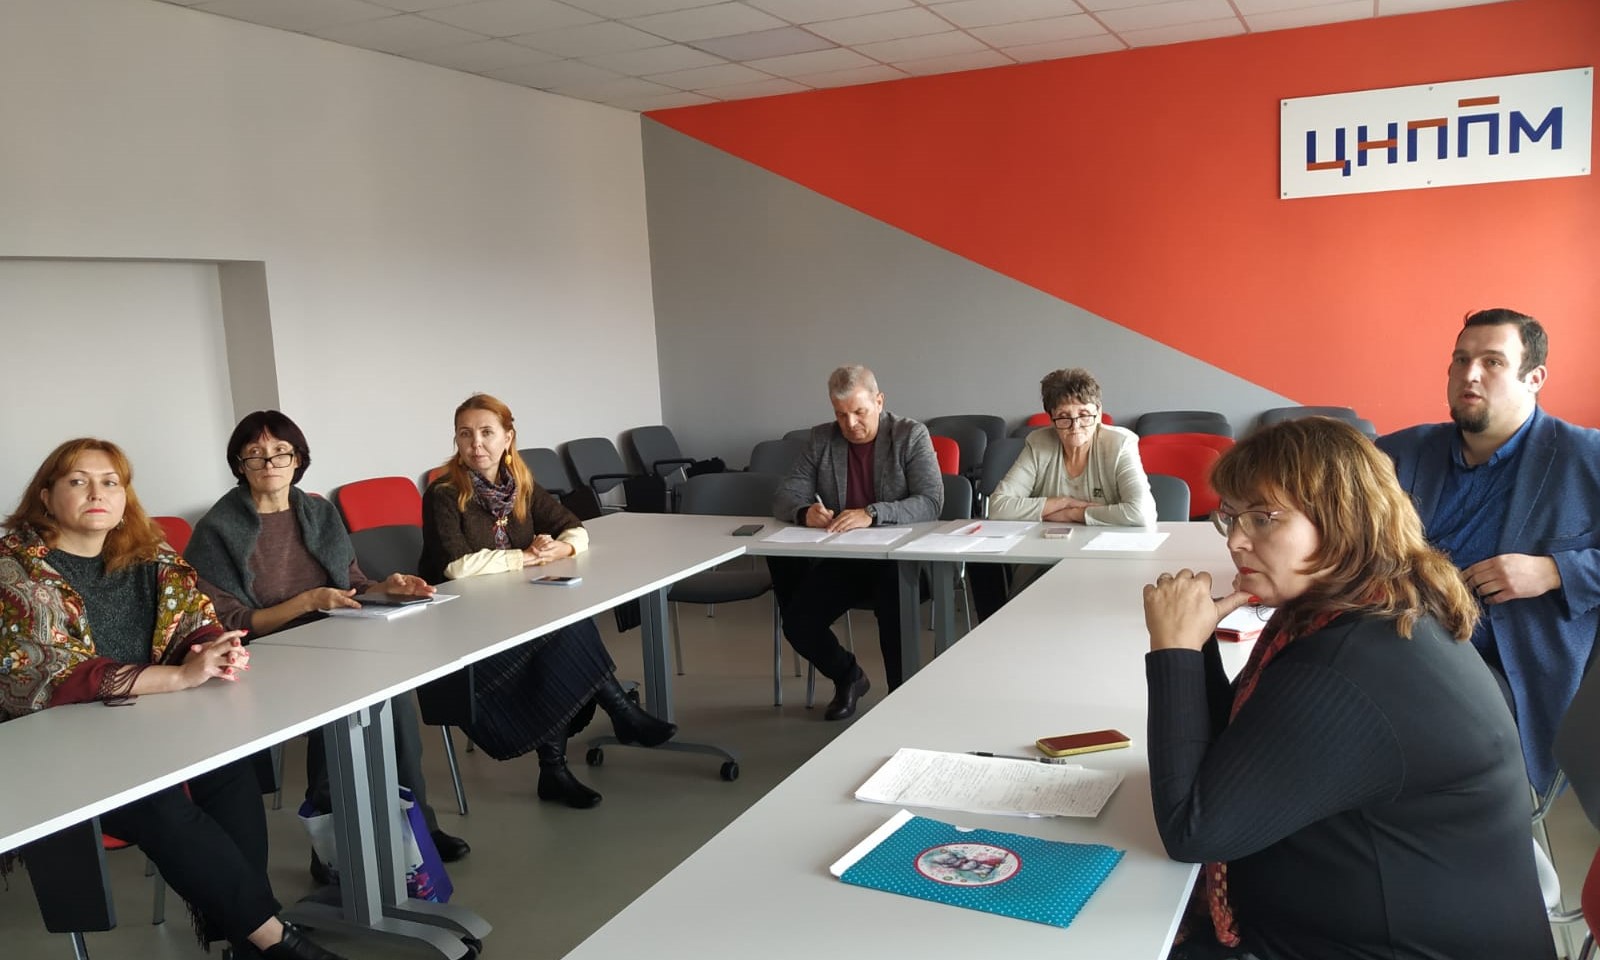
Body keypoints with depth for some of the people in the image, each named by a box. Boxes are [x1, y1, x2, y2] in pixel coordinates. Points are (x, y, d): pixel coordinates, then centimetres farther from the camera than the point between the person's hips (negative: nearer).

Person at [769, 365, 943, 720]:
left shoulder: (911, 435, -4)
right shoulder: (821, 439, 6)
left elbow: (931, 502, -15)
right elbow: (784, 497, 4)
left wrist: (872, 513, -30)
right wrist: (804, 511, -21)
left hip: (898, 558, -4)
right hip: (840, 558, 4)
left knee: (893, 617, -33)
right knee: (797, 623, -16)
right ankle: (848, 676, 15)